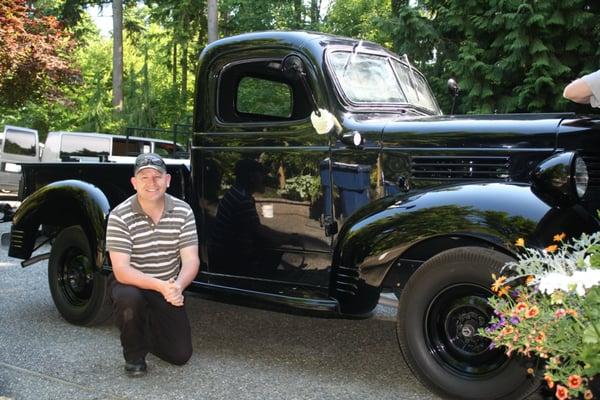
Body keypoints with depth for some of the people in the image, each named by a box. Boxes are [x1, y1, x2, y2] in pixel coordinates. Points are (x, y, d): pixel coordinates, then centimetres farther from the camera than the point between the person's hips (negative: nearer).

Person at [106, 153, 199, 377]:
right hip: (131, 283, -2)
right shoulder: (120, 217, -20)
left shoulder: (183, 211, -10)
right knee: (129, 298, -38)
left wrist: (177, 286, -35)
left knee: (181, 355, -3)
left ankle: (148, 329, 31)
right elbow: (121, 270, -26)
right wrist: (160, 286, -40)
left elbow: (191, 260, -13)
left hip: (169, 289, 3)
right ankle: (134, 354, -7)